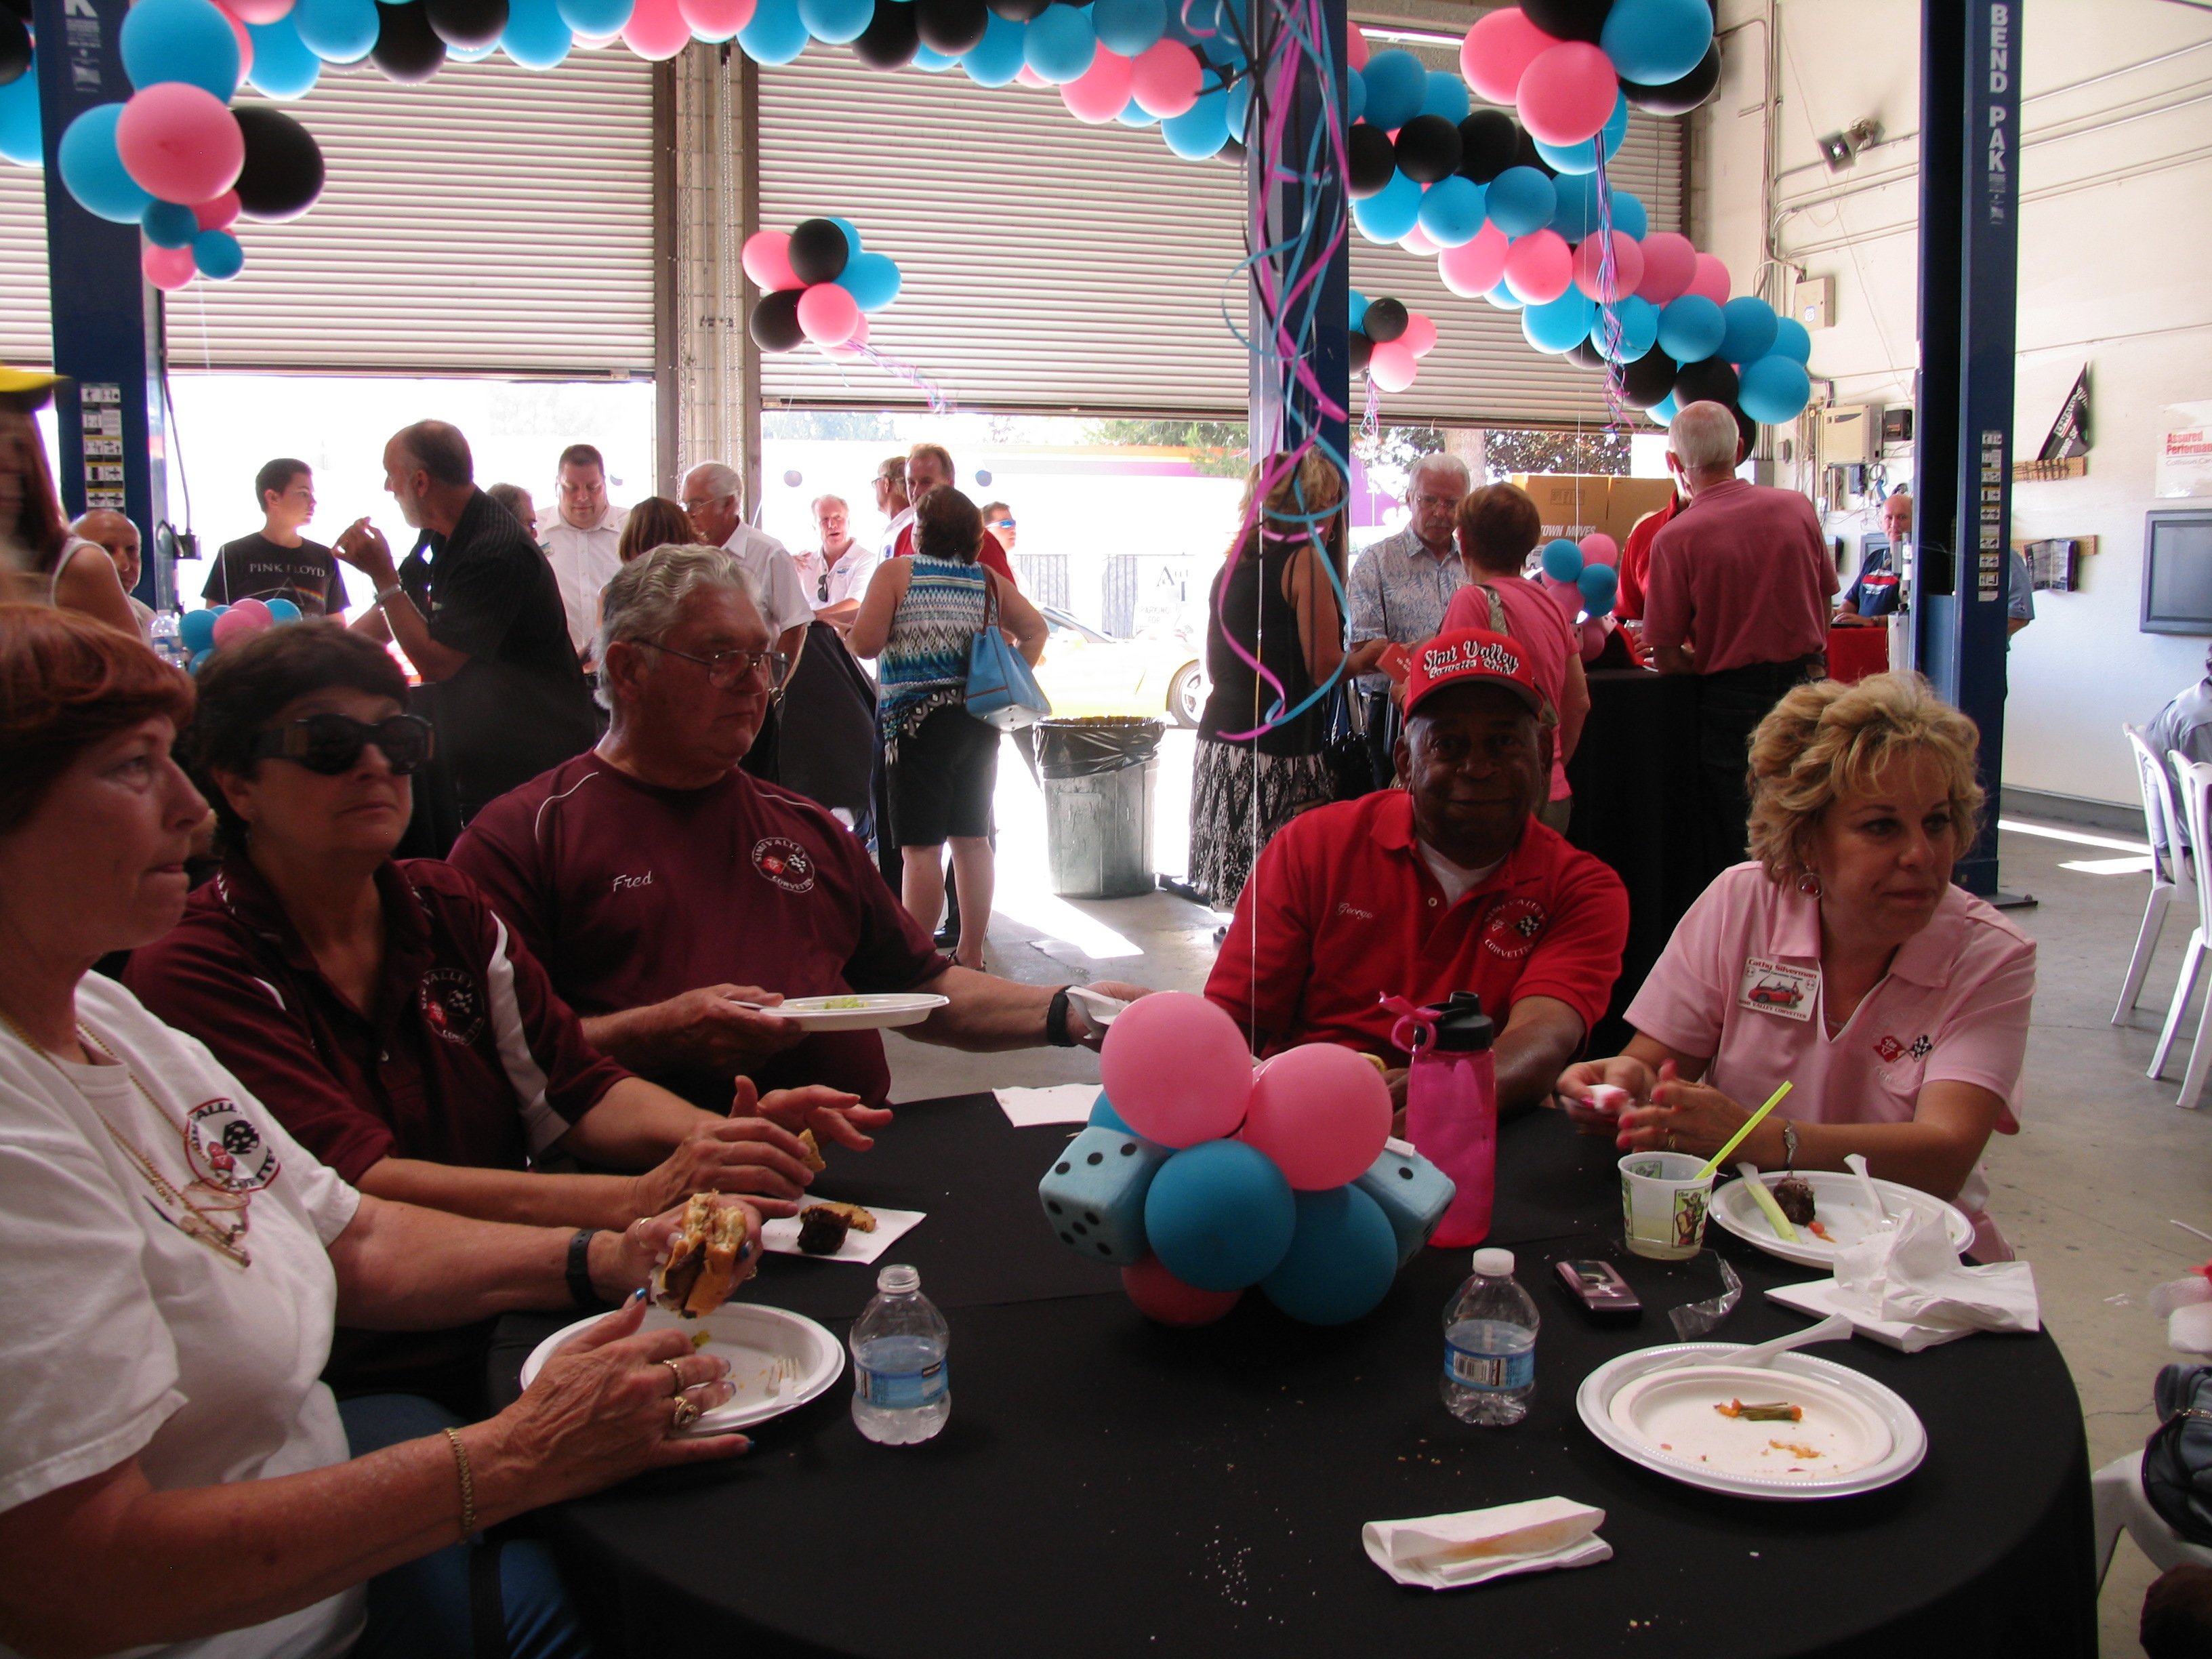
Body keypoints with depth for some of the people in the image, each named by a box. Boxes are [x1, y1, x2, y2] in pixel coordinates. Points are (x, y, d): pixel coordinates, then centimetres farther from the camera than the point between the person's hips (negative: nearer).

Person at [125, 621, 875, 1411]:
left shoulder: (449, 910, 10)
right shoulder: (188, 975, -9)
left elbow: (577, 1093, 4)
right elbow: (357, 1186, -21)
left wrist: (716, 1138, -18)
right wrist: (640, 1202, -31)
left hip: (519, 1331, 6)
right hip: (361, 1385, -5)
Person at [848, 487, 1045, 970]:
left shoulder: (896, 573, -6)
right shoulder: (989, 580, 9)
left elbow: (864, 643, -12)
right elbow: (1035, 631, 16)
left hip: (920, 722, -5)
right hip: (980, 724, 5)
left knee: (921, 848, -4)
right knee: (972, 839, 11)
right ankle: (970, 957, 18)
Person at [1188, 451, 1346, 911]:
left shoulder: (1235, 562, 16)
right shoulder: (1305, 559, -7)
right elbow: (1326, 669, -11)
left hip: (1219, 740, 8)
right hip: (1278, 752, -8)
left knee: (1240, 891, 7)